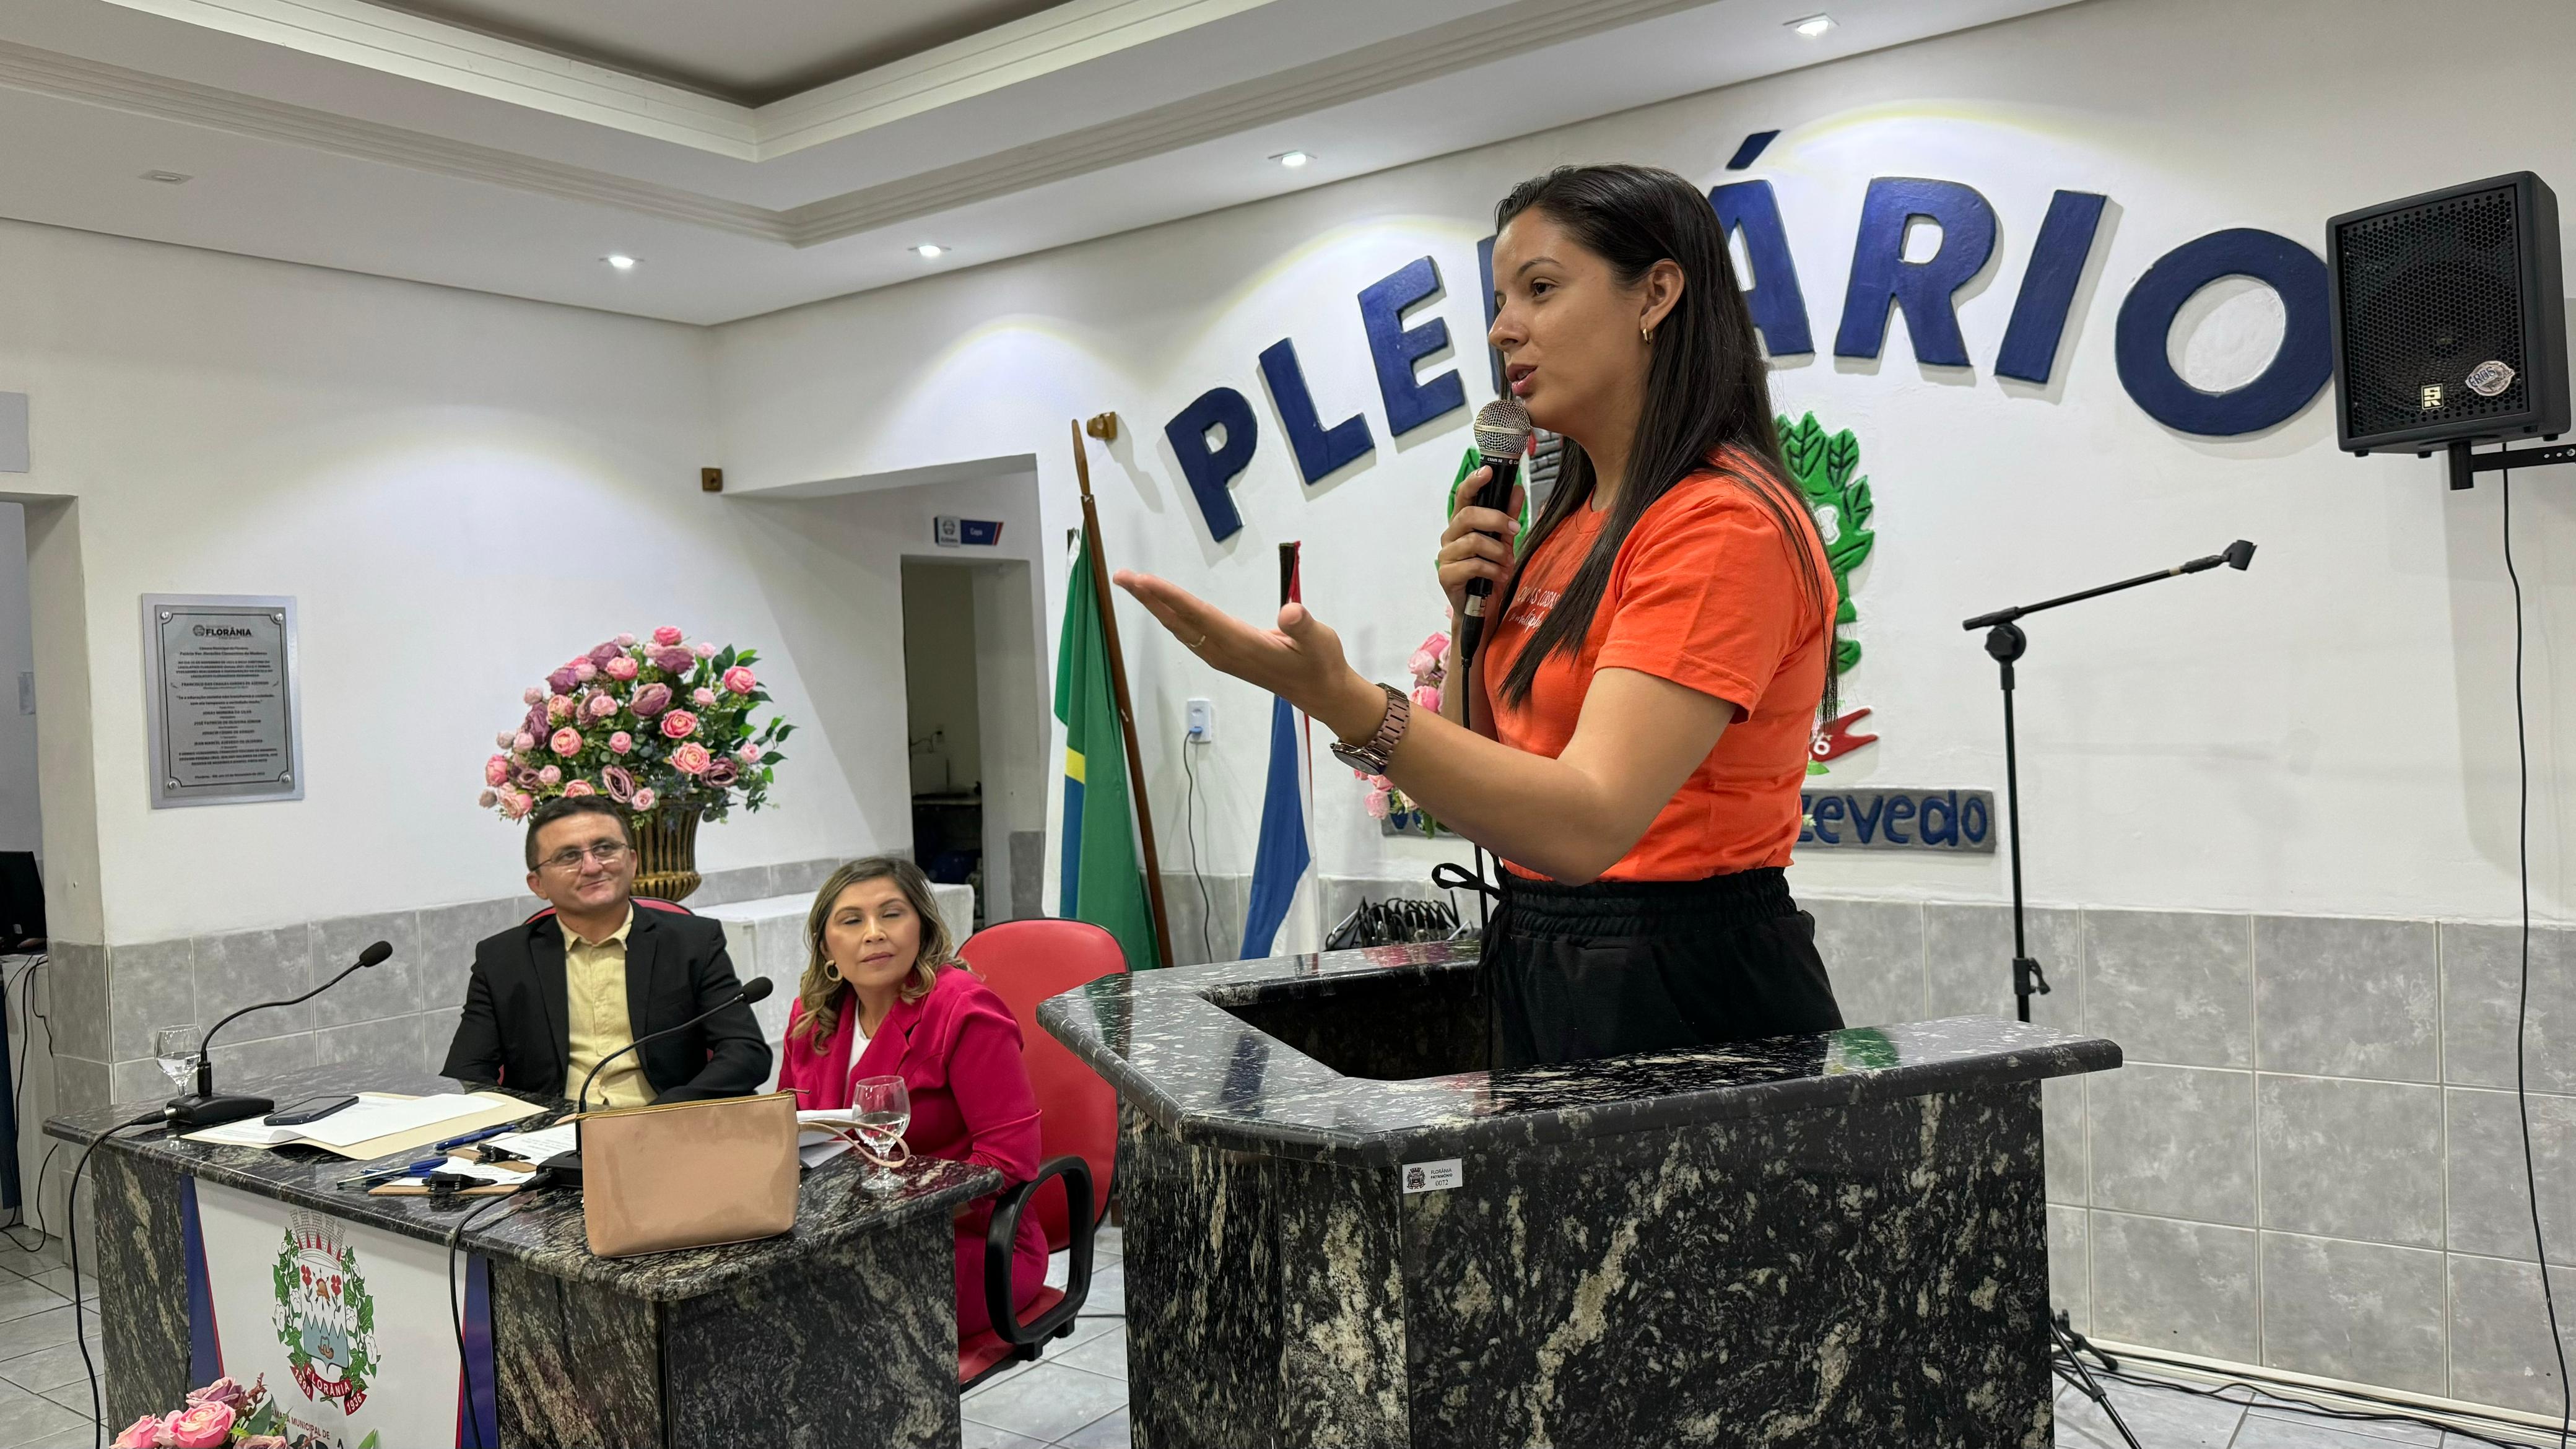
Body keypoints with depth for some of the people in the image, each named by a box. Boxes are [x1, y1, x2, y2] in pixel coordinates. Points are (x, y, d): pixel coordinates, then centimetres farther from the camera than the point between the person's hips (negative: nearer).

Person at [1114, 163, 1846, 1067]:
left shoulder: (1726, 523, -17)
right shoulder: (1569, 530, 10)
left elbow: (1585, 824, -29)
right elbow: (1484, 788, 12)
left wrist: (1340, 701, -40)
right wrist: (1473, 620, -3)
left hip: (1687, 993, -8)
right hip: (1539, 975, 8)